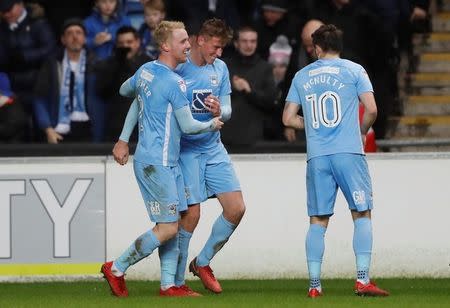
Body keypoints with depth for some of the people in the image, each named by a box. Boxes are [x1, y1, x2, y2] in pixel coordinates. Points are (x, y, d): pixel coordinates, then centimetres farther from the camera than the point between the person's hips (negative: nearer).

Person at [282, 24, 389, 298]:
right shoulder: (353, 70, 4)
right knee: (362, 215, 3)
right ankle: (363, 280, -7)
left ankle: (314, 284, 0)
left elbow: (289, 118, 12)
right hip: (349, 152, -3)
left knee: (318, 221, 6)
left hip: (316, 157, 3)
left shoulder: (301, 77, 12)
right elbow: (371, 109, -4)